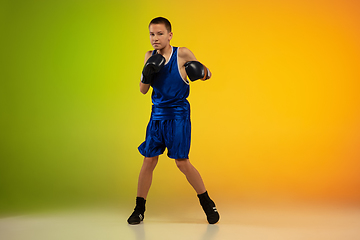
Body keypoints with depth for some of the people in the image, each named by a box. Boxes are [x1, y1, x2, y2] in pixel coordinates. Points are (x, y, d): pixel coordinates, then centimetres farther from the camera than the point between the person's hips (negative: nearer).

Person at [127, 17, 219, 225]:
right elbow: (143, 90, 4)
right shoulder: (150, 57, 3)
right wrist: (147, 73, -16)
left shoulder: (182, 54, -8)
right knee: (149, 161, 4)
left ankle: (208, 204, 14)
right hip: (157, 115, 4)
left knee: (182, 162, -5)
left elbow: (207, 74, 2)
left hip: (178, 115, -4)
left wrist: (201, 72, -22)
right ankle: (139, 209, 16)